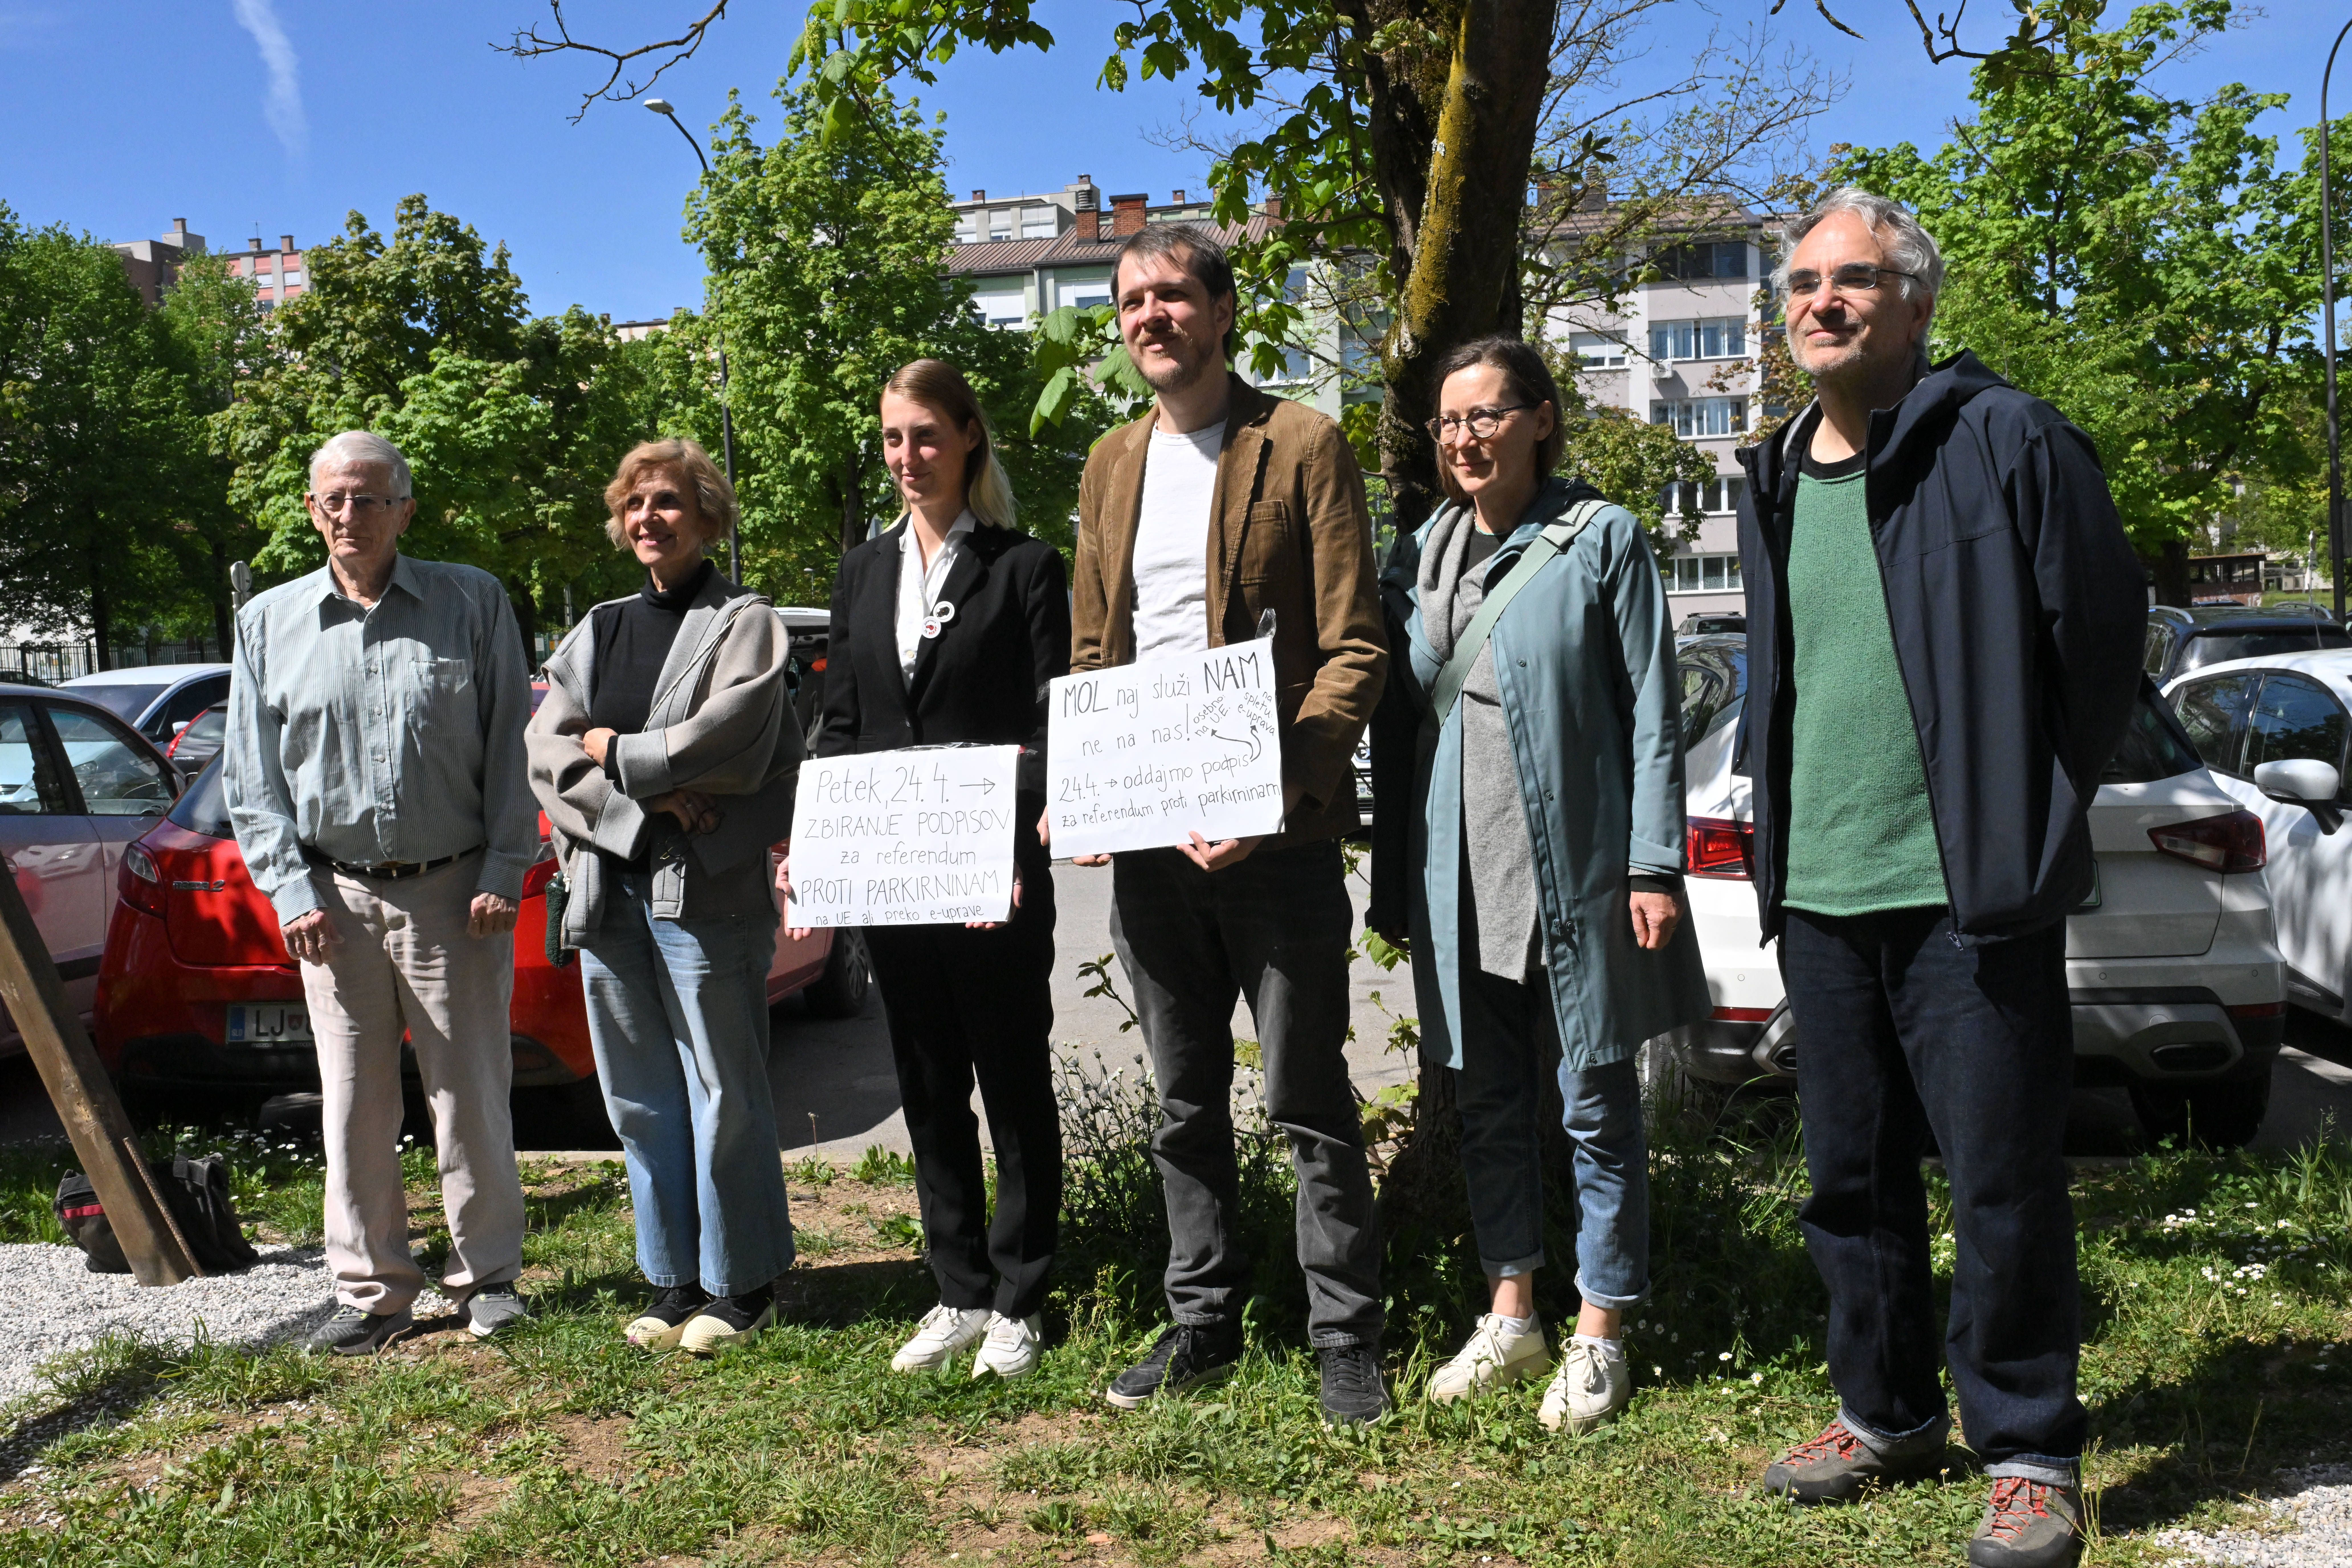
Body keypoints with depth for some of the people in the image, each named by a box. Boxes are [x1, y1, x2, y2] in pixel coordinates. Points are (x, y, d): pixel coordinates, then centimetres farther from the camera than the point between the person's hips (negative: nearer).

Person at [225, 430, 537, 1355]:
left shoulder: (472, 603, 3)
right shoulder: (269, 622, 9)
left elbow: (512, 748, 2)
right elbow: (252, 777, 10)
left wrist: (503, 873, -5)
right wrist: (291, 890, 0)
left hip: (454, 892, -2)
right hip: (336, 900, 2)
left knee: (472, 1096, 3)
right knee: (355, 1106, 6)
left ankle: (487, 1276, 17)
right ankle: (372, 1289, 18)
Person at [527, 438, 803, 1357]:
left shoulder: (742, 622, 1)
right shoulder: (595, 634, 18)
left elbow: (728, 741, -14)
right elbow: (548, 754, 5)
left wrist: (616, 753, -4)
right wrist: (654, 797, -10)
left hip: (706, 892, -6)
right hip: (608, 891, 6)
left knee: (724, 1098, -1)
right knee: (641, 1100, 10)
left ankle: (738, 1286, 11)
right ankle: (671, 1281, 21)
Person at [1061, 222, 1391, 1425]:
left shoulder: (1301, 445, -3)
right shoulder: (1111, 465, 15)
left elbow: (1355, 650, -7)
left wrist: (1280, 786, -19)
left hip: (1274, 832, -6)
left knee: (1310, 1099, 3)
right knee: (1185, 1100, 15)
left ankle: (1346, 1338, 16)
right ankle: (1202, 1323, 28)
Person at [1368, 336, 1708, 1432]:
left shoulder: (1602, 539, -4)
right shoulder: (1423, 553, 10)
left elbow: (1652, 712, -5)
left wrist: (1653, 864, -11)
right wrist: (1394, 877, 11)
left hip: (1576, 869, -5)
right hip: (1460, 875, 5)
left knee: (1595, 1105, 5)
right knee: (1489, 1103, 13)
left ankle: (1598, 1338, 17)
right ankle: (1511, 1316, 27)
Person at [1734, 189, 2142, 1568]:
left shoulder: (2007, 442, -6)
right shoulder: (1778, 482, 13)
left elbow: (2101, 636, -4)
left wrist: (2029, 816, 0)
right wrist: (1785, 829, 15)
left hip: (1970, 887, -6)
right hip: (1819, 888, 6)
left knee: (2004, 1178, 1)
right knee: (1852, 1173, 14)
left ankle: (2031, 1452, 16)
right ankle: (1886, 1413, 30)